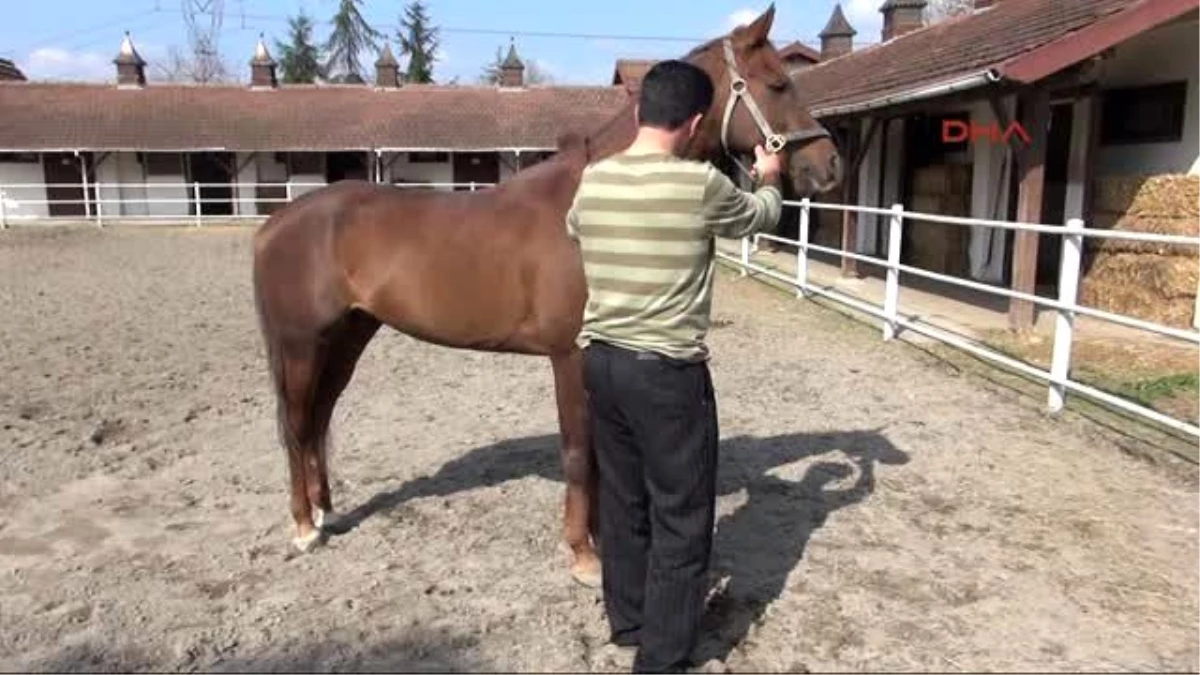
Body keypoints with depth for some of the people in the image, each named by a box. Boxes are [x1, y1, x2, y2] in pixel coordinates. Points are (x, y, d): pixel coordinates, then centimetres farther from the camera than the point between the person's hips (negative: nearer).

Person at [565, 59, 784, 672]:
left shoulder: (591, 181, 0)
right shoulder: (701, 184, -15)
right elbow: (760, 217, 6)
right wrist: (769, 180, 28)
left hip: (600, 362, 6)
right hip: (668, 372, -6)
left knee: (621, 500, 21)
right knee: (681, 519, 8)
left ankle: (627, 620, 37)